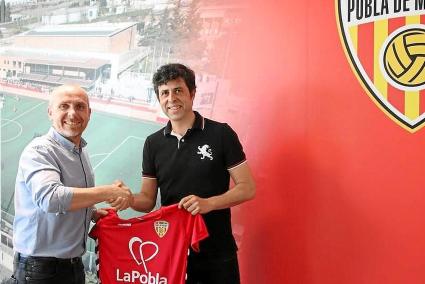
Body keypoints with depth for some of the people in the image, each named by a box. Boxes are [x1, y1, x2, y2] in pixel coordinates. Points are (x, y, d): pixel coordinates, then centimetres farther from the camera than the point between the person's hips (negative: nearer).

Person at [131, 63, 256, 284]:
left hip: (217, 251, -3)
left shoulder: (221, 134, -7)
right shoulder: (153, 143, 4)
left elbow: (247, 188, -7)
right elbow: (147, 200, 6)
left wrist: (209, 203, -22)